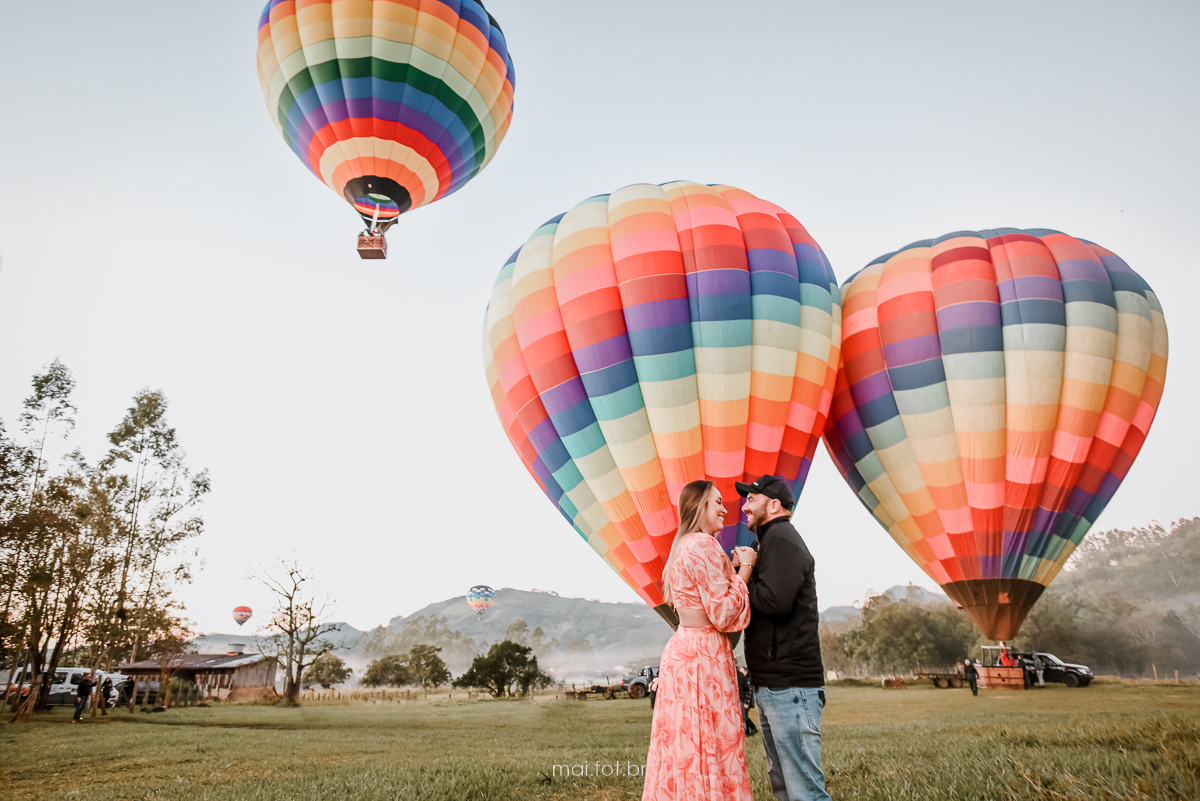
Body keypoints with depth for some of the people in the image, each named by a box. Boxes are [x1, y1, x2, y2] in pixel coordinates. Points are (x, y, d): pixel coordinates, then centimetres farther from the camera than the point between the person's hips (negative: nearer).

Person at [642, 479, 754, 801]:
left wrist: (732, 569, 16)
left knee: (683, 748, 12)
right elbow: (723, 614, -17)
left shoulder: (683, 545, 16)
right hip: (705, 654, -10)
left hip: (681, 649, 10)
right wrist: (744, 570, -7)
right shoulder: (704, 545, -15)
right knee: (713, 747, -3)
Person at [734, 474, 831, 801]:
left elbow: (775, 602, -24)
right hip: (770, 685, 11)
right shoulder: (774, 541, 21)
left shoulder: (781, 538, -11)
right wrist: (747, 570, 4)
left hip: (790, 687, -11)